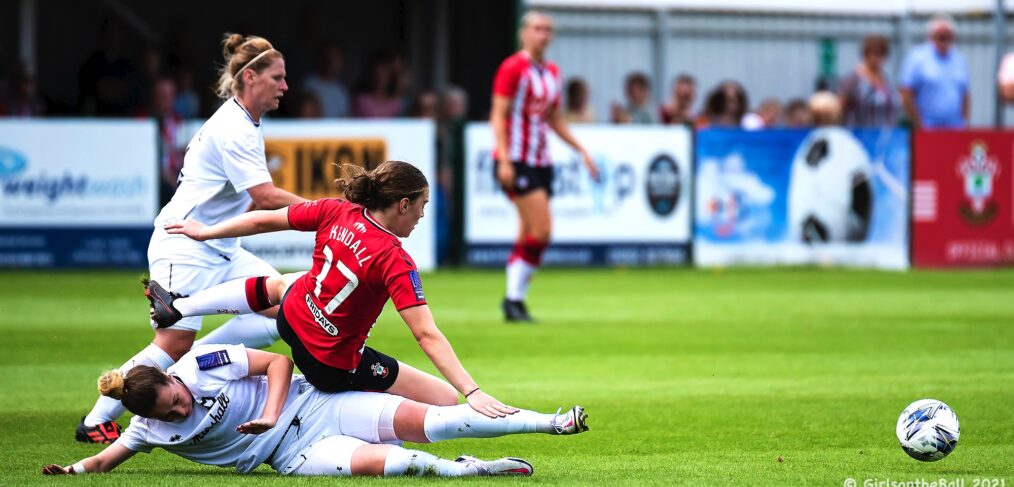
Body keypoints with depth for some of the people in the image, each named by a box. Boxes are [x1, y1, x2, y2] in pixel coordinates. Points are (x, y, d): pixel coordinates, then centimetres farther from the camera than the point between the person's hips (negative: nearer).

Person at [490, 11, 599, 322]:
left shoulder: (552, 72, 13)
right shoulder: (513, 68, -9)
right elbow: (499, 115, -11)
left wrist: (582, 151, 18)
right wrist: (504, 160, -20)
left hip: (540, 162, 7)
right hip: (517, 161, -7)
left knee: (530, 233, 6)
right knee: (541, 229, -15)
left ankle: (514, 299, 12)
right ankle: (514, 299, -8)